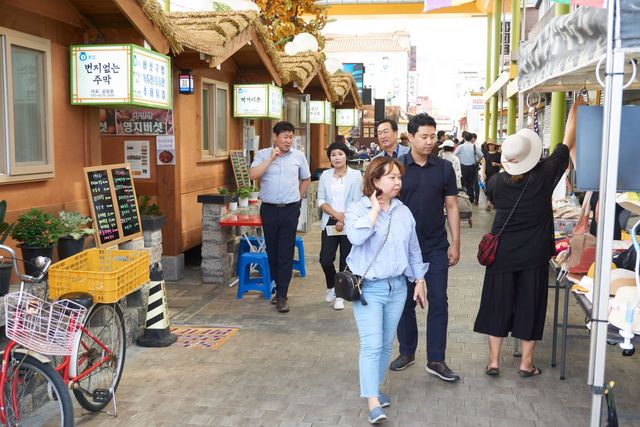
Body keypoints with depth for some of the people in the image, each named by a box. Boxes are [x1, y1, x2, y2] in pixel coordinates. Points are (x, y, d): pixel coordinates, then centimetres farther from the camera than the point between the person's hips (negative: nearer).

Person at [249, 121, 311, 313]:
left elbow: (306, 179, 19)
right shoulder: (263, 155, 0)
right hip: (269, 209, 1)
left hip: (290, 209, -1)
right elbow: (252, 175, -16)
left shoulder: (299, 156, 4)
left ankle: (282, 296, 0)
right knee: (272, 252, 10)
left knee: (286, 254, -3)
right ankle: (279, 288, 27)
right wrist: (271, 158, -16)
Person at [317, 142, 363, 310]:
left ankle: (340, 295, 16)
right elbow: (321, 200, 4)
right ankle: (331, 287, 27)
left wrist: (344, 221, -12)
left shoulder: (355, 175, -2)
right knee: (325, 259, -2)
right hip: (329, 222, 2)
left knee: (346, 261, 1)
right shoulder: (325, 175, 8)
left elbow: (357, 201, -6)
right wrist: (336, 214, -11)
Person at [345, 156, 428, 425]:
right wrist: (375, 210, -20)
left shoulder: (404, 212, 6)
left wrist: (419, 281, 14)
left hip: (397, 287, 5)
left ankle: (375, 387, 32)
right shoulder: (358, 209, -8)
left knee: (386, 344, 14)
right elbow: (355, 237, -29)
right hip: (368, 288, -5)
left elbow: (413, 250, 14)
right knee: (371, 346, -10)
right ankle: (373, 403, -7)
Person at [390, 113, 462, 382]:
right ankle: (407, 352, 27)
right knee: (405, 301, 11)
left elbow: (451, 207, 4)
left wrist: (455, 243, 0)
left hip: (436, 247, 1)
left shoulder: (444, 168, 1)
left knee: (438, 302, 0)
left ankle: (435, 360, 9)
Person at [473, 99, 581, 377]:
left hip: (502, 253, 1)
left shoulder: (495, 182, -7)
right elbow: (568, 142, 0)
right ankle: (526, 362, 18)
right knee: (530, 305, 10)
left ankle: (493, 361, 16)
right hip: (534, 254, -1)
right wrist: (575, 107, 11)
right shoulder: (544, 175, -12)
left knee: (497, 303, 10)